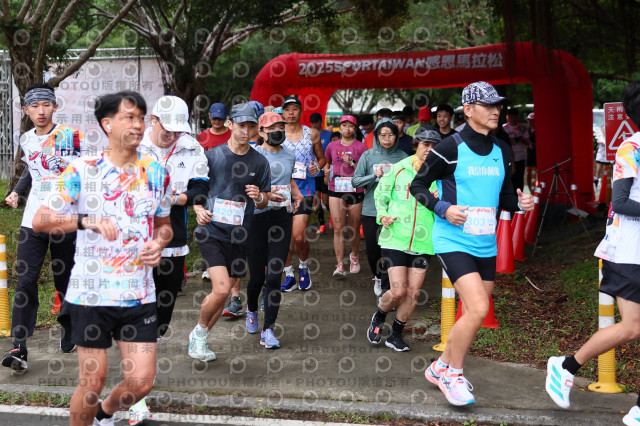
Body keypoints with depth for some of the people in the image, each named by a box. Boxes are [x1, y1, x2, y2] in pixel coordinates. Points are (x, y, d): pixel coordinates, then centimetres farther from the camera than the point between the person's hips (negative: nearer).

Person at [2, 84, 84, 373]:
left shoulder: (71, 137, -6)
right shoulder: (26, 139, 10)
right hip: (33, 219, 3)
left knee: (66, 281, 9)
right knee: (25, 281, -7)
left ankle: (69, 336, 32)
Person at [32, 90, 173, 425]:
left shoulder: (157, 174, 5)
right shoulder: (82, 171, -6)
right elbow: (40, 221, -8)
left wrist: (159, 242, -6)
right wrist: (87, 220, -24)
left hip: (140, 294, 3)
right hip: (91, 293, -3)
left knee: (141, 381, 3)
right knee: (92, 383, 2)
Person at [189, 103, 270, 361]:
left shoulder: (260, 162, 5)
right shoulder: (211, 156, -1)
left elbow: (264, 202, 13)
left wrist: (259, 196, -10)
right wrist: (199, 210, -13)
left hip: (238, 237, 3)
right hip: (211, 232, -3)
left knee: (221, 295, 10)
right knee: (221, 289, -18)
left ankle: (198, 340, 30)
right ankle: (200, 332, 9)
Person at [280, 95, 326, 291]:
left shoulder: (312, 134, 6)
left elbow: (322, 158, 16)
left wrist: (317, 167, -5)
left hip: (304, 188, -1)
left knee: (298, 236, -10)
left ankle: (303, 268, 18)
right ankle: (289, 276, 19)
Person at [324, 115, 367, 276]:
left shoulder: (360, 147, 1)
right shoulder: (332, 146, 10)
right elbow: (326, 163, 28)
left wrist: (352, 163, -15)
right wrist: (326, 170, 8)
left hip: (356, 191, -1)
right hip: (336, 190, 1)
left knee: (354, 229, 8)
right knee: (338, 228, -9)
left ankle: (354, 256, 33)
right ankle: (340, 264, -9)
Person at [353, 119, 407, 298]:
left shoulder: (403, 157, 1)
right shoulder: (368, 155, 2)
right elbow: (356, 181, -1)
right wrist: (375, 176, -15)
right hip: (371, 211, 1)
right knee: (373, 250, 11)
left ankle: (385, 290, 2)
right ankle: (378, 277, 39)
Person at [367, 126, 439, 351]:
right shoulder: (398, 168, 0)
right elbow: (381, 193, 13)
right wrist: (383, 216, -3)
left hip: (422, 242, 2)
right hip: (395, 238, -2)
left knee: (413, 292, 3)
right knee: (398, 291, -8)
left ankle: (396, 334, 23)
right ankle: (378, 318, 24)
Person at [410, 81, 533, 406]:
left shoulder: (501, 151, 9)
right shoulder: (450, 148, -10)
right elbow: (417, 186, -3)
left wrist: (519, 203, -4)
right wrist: (443, 208, -19)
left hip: (486, 245, 7)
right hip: (453, 241, -7)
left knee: (474, 313, 12)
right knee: (478, 309, -19)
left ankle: (441, 368, 33)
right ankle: (452, 373, 4)